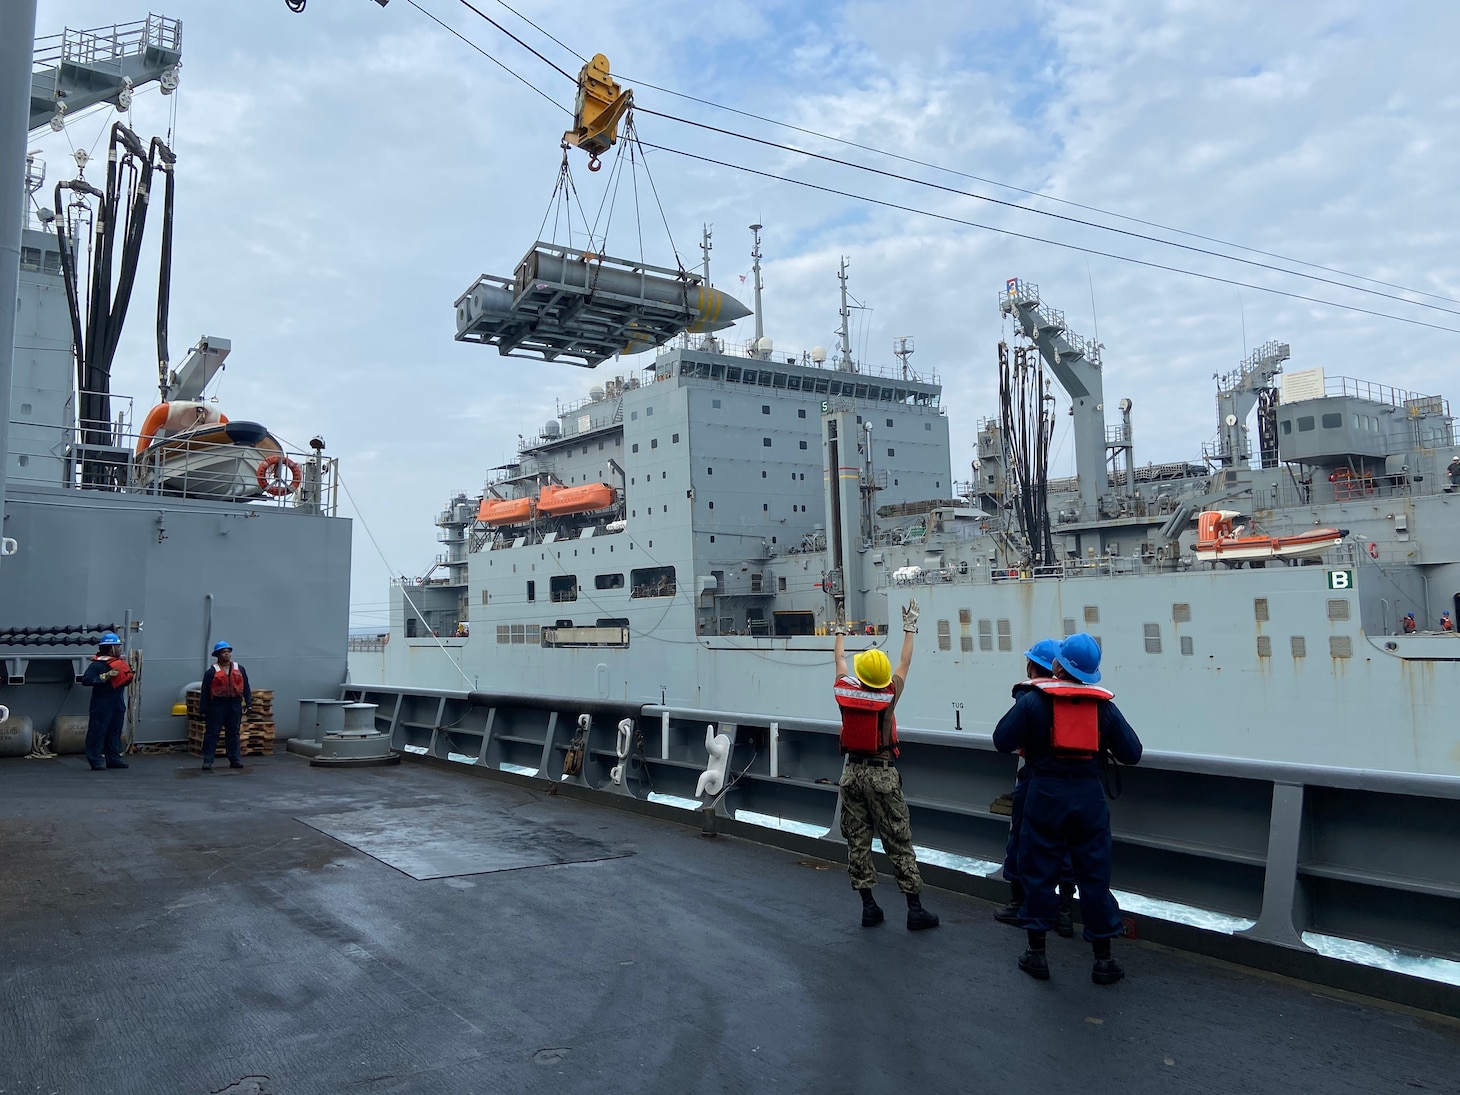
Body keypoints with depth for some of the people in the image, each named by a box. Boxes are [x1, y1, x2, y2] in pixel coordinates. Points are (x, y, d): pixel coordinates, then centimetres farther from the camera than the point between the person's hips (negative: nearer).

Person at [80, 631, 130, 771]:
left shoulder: (119, 663, 13)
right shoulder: (97, 664, -12)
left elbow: (124, 681, 24)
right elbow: (85, 680, -23)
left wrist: (129, 676, 3)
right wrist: (106, 676, -27)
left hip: (117, 705, 8)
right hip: (102, 705, -8)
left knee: (115, 732, 11)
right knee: (98, 731, -5)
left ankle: (113, 758, 18)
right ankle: (96, 760, -1)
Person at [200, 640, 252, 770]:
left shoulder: (239, 669, 8)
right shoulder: (212, 672, -2)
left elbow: (246, 687, 12)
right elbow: (205, 691, -2)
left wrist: (248, 702, 6)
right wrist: (203, 709, -4)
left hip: (235, 705, 3)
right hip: (217, 705, -3)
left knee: (233, 733, 9)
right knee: (211, 733, 0)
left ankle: (235, 759, 14)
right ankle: (208, 761, 5)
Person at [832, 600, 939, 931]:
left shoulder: (846, 691, -4)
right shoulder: (888, 695, -10)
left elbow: (840, 662, 16)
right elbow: (905, 663, 4)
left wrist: (840, 634, 33)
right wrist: (909, 628, 16)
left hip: (852, 773, 3)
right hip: (882, 774, -3)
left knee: (857, 841, 9)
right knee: (898, 843, 2)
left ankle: (868, 906, 13)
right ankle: (915, 909, 6)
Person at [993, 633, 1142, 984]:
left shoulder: (1034, 700, -7)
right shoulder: (1104, 705, 1)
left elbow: (1002, 741, -7)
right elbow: (1131, 753, 2)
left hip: (1046, 793, -2)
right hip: (1088, 794, 2)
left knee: (1039, 870, 9)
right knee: (1094, 874, 10)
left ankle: (1037, 952, 16)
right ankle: (1103, 958, 17)